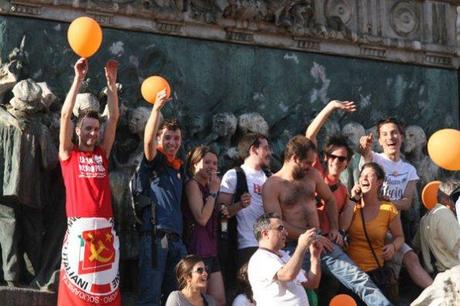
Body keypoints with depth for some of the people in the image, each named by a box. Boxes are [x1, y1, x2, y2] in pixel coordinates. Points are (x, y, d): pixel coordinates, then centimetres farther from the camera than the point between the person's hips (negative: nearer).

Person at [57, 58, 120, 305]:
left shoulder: (102, 153, 15)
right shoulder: (68, 153, 6)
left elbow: (113, 118, 10)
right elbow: (66, 114, -2)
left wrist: (111, 82, 3)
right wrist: (78, 78, -5)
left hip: (105, 228, 4)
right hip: (80, 228, -4)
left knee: (105, 284, 4)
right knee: (75, 283, -5)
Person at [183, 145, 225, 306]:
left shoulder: (207, 187, 18)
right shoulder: (192, 184, -7)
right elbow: (202, 218, -18)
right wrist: (213, 191, -11)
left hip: (211, 251, 9)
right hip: (198, 251, -9)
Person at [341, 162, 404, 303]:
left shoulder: (389, 209, 2)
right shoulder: (352, 205, 6)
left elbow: (399, 236, 12)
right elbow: (341, 229, -11)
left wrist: (393, 246, -11)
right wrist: (352, 200, -5)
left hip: (374, 270, -1)